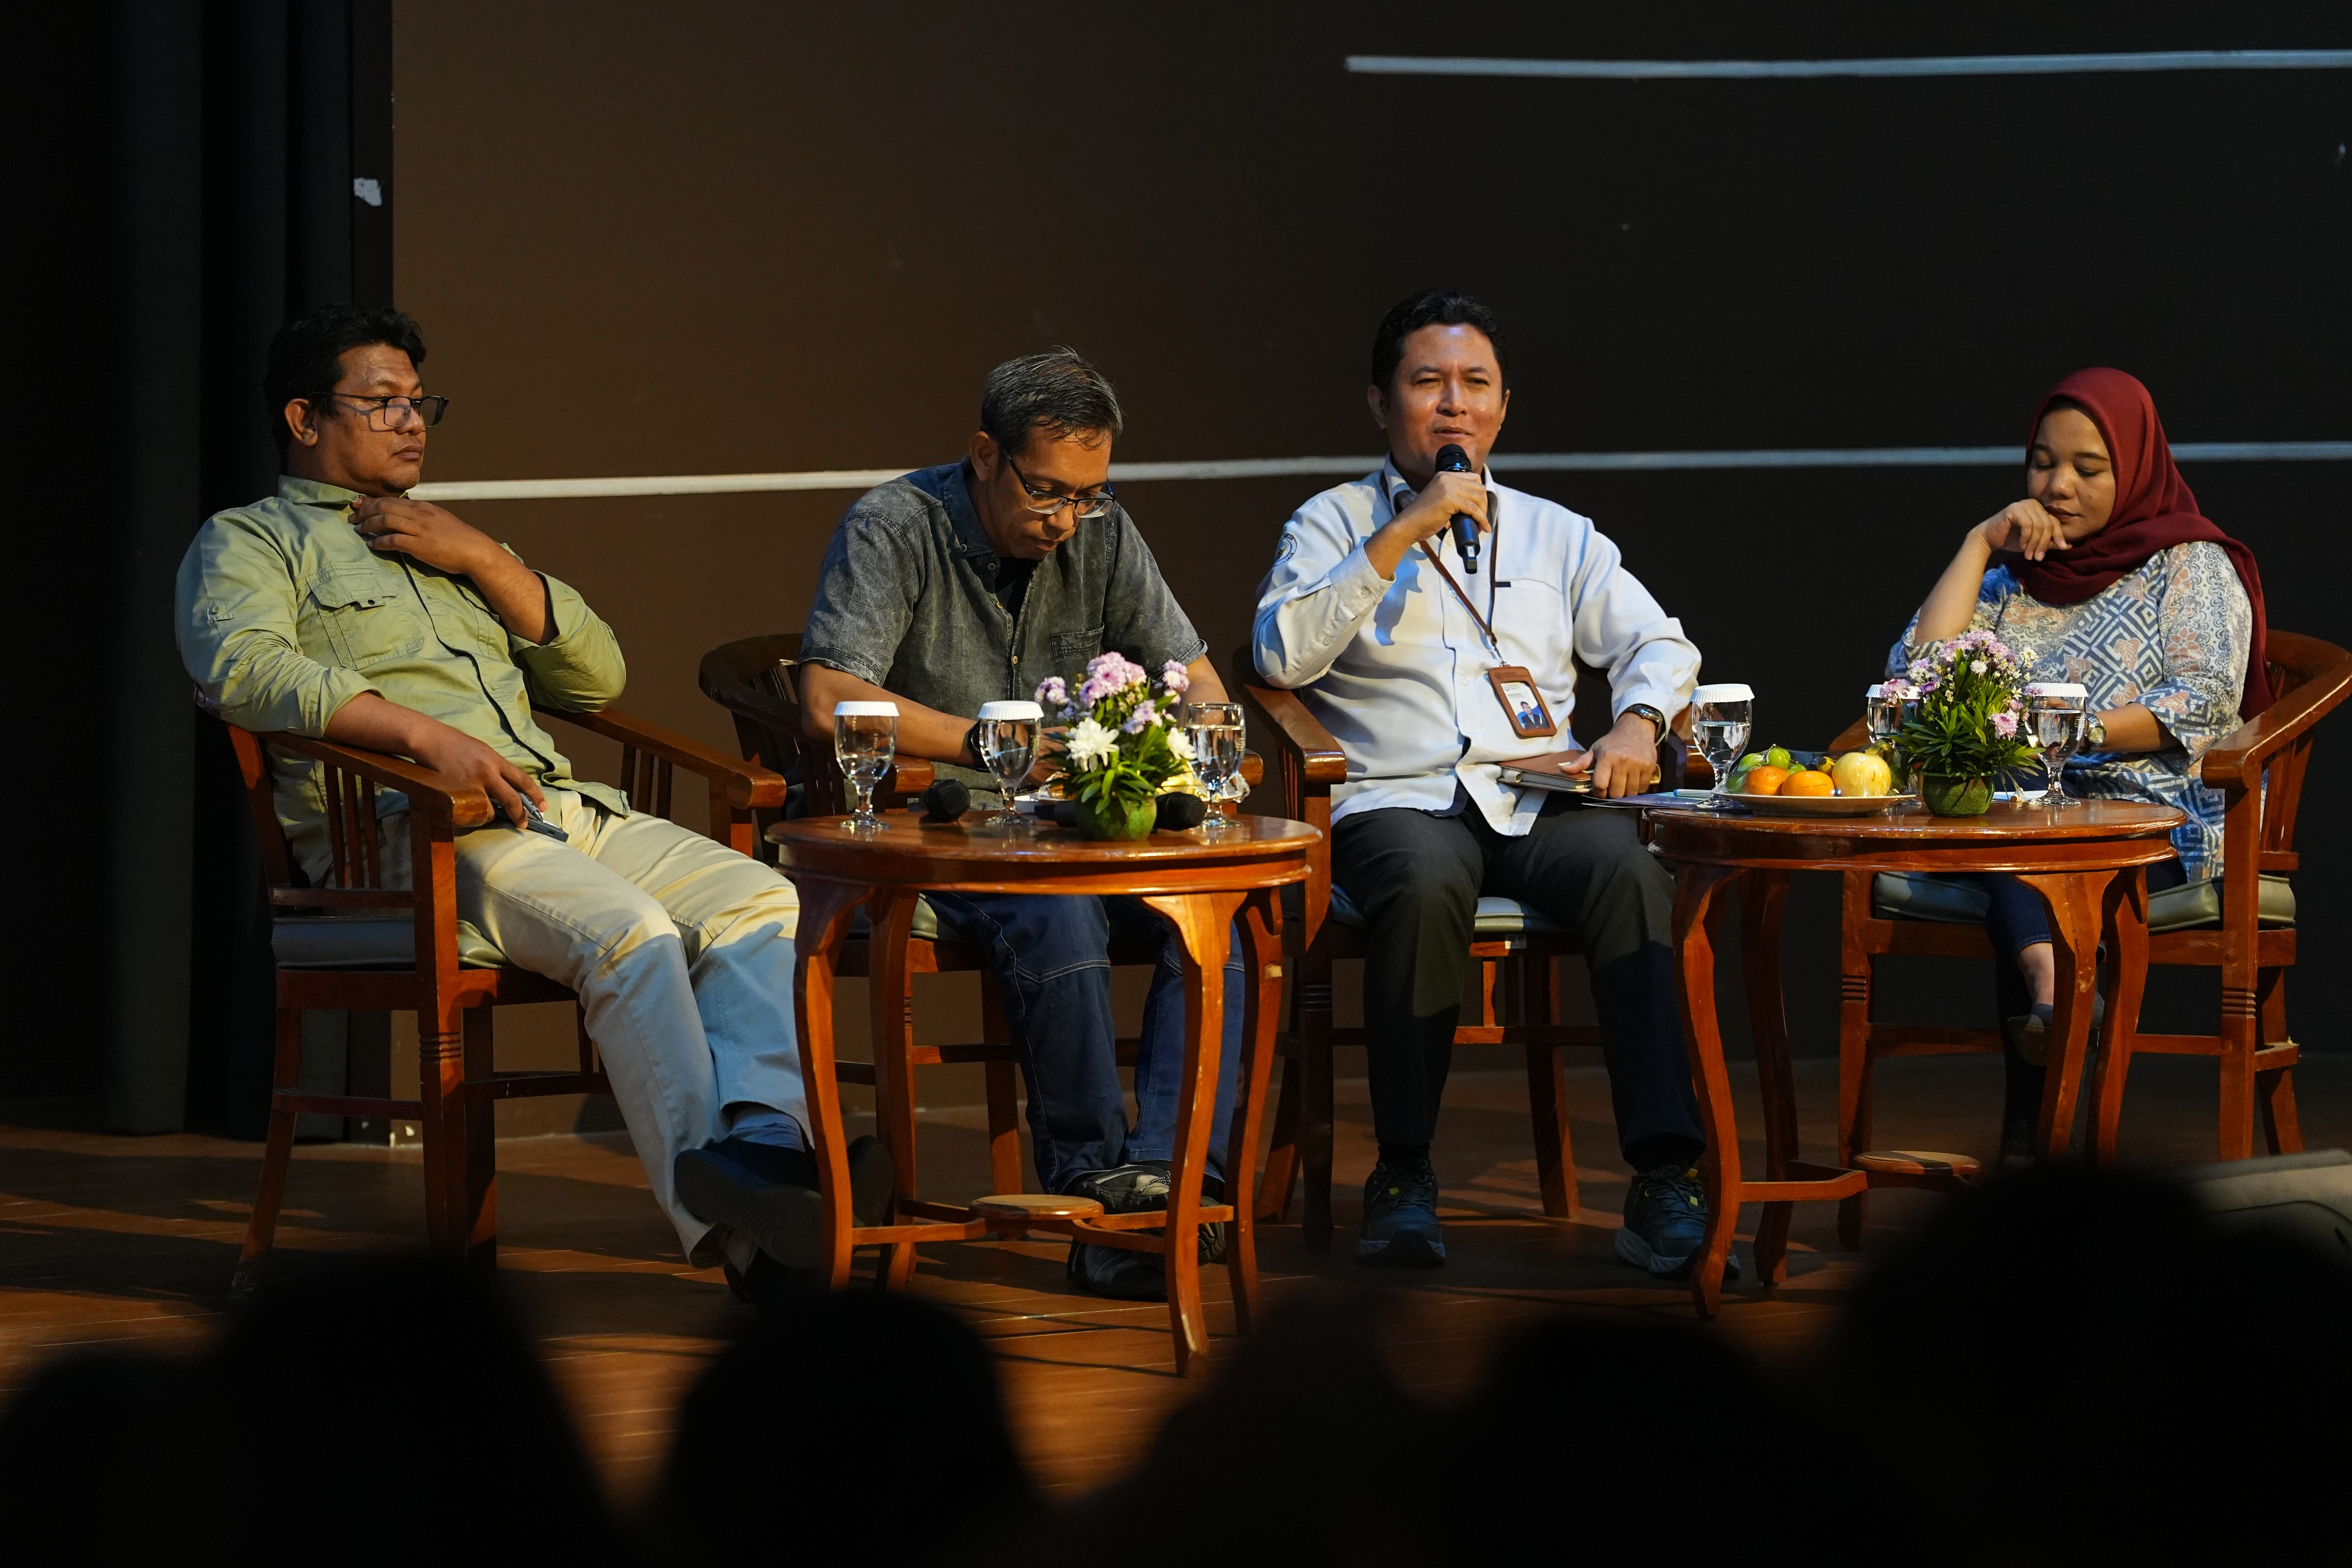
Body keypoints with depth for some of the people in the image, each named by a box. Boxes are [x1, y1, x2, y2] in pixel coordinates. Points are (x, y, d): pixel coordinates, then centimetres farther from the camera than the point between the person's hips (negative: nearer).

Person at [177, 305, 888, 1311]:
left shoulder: (444, 550, 34)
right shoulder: (248, 543, 12)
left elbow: (598, 676, 26)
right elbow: (246, 667, -11)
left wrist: (484, 560, 11)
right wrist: (424, 734, -23)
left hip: (564, 810, 7)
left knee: (757, 899, -19)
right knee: (630, 931, -33)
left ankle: (761, 1135, -41)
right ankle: (721, 1222, -43)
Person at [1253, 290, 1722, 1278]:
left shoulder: (1557, 535, 24)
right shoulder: (1334, 526, 15)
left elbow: (1659, 643, 19)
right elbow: (1282, 654, -3)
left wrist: (1637, 722, -3)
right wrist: (1398, 539, -7)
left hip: (1540, 799, 2)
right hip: (1398, 799, -2)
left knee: (1627, 871, -32)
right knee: (1425, 883, -38)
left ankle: (1665, 1176, -37)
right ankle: (1403, 1174, -23)